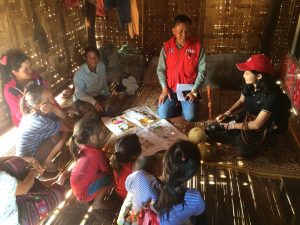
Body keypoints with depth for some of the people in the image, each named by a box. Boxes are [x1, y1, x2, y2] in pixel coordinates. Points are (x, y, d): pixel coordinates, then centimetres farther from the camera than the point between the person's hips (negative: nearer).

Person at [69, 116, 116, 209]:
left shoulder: (83, 148, -4)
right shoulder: (97, 154, -28)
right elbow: (108, 170, -15)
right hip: (84, 192, -8)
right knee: (112, 175, -17)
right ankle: (98, 203, -4)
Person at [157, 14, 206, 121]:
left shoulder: (197, 46, -7)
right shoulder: (167, 46, -2)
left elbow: (202, 71, -6)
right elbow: (161, 69, 2)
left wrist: (194, 91, -14)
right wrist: (165, 88, -8)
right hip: (171, 88, 2)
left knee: (190, 117, -18)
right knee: (163, 115, -13)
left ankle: (184, 104, 17)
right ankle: (176, 104, 19)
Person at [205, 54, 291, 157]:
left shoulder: (272, 95, -30)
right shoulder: (249, 85, -11)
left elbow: (257, 125, -26)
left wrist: (232, 126, -16)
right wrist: (227, 114, -8)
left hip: (261, 128, -5)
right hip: (244, 117, 5)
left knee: (244, 149, -27)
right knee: (210, 130, -5)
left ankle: (241, 139, 3)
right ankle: (241, 139, 5)